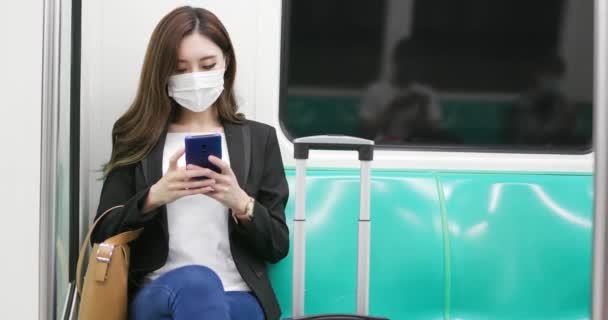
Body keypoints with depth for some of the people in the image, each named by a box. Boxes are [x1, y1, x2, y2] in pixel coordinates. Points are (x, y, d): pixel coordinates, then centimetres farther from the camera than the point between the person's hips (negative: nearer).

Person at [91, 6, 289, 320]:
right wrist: (153, 197, -12)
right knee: (196, 282, -37)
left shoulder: (259, 138, 14)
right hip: (156, 294, 0)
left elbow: (277, 247, 9)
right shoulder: (136, 138, 13)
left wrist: (241, 203, -11)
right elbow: (104, 235, 6)